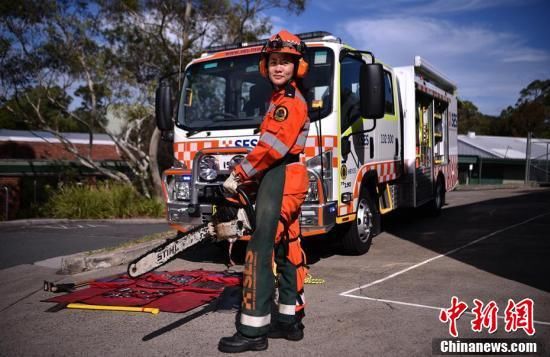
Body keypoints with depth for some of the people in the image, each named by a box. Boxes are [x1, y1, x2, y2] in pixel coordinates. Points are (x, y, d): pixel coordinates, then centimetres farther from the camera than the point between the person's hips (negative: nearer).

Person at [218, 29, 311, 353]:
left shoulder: (290, 101, -10)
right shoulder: (282, 99, 23)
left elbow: (273, 146, -21)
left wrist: (239, 175, -15)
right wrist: (249, 175, 14)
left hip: (281, 180, -11)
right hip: (287, 179, 11)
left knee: (260, 251, -11)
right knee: (288, 250, 12)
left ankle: (253, 331, -7)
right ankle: (290, 320, 22)